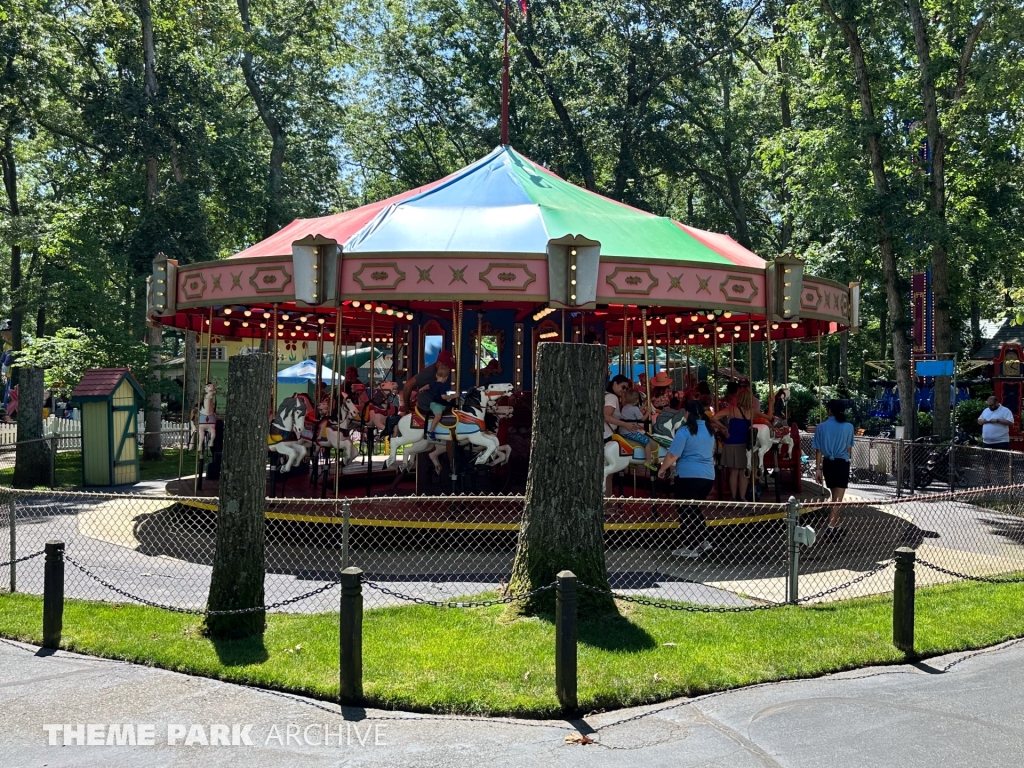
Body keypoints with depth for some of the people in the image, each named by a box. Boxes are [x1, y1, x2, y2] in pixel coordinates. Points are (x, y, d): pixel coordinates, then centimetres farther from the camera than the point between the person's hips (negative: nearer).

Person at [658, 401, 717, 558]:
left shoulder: (685, 431, -13)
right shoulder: (709, 430, 10)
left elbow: (672, 455, -15)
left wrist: (662, 469, 0)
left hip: (688, 476, -7)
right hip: (708, 476, 7)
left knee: (685, 511, 3)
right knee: (694, 508, 22)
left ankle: (691, 548, 4)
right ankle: (702, 541, 23)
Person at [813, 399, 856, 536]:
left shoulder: (821, 427, -2)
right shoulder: (848, 427, -4)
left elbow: (818, 450, -3)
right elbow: (849, 448, 2)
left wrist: (818, 469, 2)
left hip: (827, 463, 3)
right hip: (842, 463, -3)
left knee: (834, 496, 18)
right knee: (838, 498, -3)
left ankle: (836, 526, 26)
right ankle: (831, 527, -15)